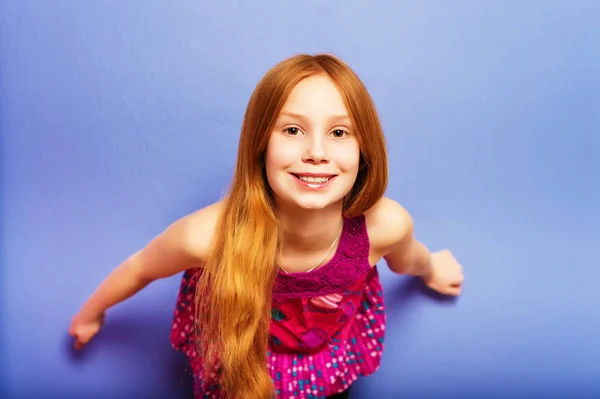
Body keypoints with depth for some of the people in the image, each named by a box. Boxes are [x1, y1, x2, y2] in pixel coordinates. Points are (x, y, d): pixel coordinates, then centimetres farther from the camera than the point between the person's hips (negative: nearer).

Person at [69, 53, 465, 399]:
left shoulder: (386, 224, -34)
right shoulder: (211, 235, -40)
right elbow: (140, 268, -16)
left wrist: (431, 269, 17)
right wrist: (91, 313, 5)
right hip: (239, 367, -1)